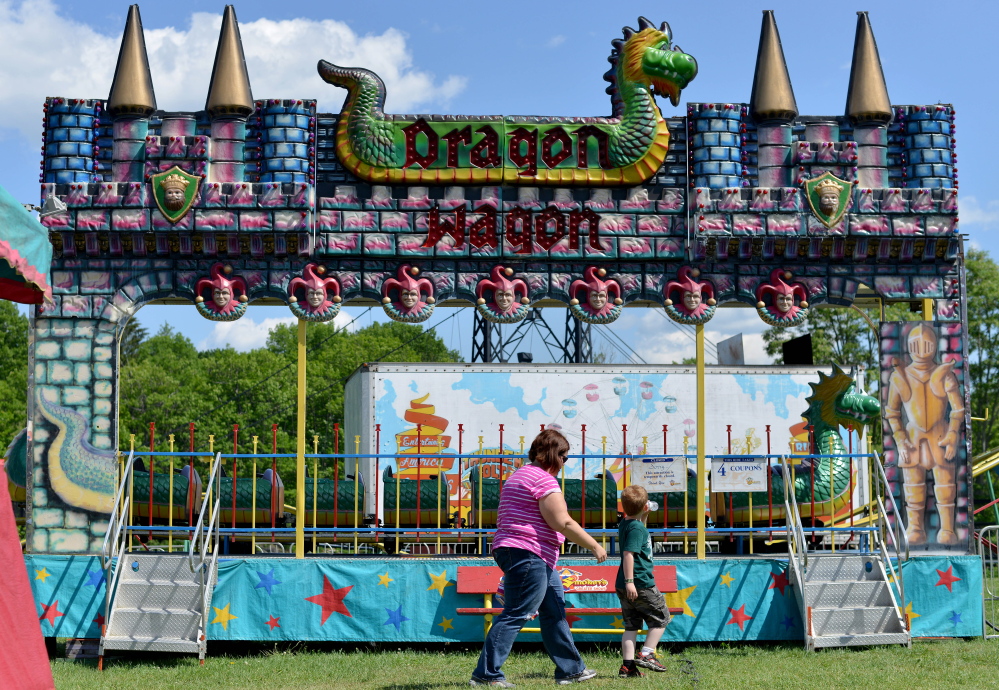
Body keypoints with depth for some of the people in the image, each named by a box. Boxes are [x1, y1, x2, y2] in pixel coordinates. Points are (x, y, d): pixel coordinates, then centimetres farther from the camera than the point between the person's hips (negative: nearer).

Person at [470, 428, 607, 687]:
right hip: (528, 555, -11)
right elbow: (563, 523, -18)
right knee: (516, 614, -10)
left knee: (554, 611, 14)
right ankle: (486, 674, -11)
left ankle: (570, 670, 19)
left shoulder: (519, 476, 20)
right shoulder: (544, 479, -13)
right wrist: (594, 546, -8)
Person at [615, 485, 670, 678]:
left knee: (631, 626, 9)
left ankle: (628, 664, 4)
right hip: (641, 583, -9)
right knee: (661, 618, 8)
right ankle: (646, 655, 3)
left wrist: (644, 517, 28)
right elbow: (628, 554, -24)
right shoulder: (637, 528, -15)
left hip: (625, 587, 9)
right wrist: (629, 581, -27)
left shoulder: (625, 524, 13)